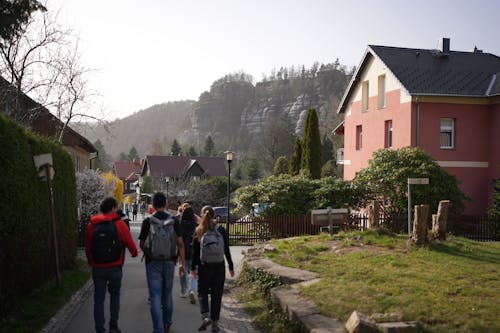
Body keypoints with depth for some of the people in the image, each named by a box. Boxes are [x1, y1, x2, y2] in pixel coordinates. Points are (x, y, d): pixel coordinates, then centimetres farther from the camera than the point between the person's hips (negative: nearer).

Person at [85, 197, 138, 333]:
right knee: (115, 294, 18)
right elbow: (130, 243, -4)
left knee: (99, 299, 8)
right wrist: (134, 253, 18)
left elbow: (87, 248, 8)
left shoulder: (92, 225, 2)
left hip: (97, 269, 2)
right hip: (115, 267, -1)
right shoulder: (119, 224, -7)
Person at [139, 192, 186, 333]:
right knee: (167, 294, 18)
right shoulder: (174, 221, -2)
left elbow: (142, 244, -1)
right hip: (169, 262, 3)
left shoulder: (147, 222, -6)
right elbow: (180, 243, -5)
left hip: (153, 263, -2)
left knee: (155, 296, 0)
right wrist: (183, 263, 0)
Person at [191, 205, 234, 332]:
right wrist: (231, 267, 9)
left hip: (204, 267, -1)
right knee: (216, 295, 10)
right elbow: (227, 250, 1)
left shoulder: (198, 231, -4)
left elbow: (195, 252, -2)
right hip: (219, 267, 1)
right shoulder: (221, 230, -2)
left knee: (202, 292, 14)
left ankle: (205, 316, -5)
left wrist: (193, 268, 7)